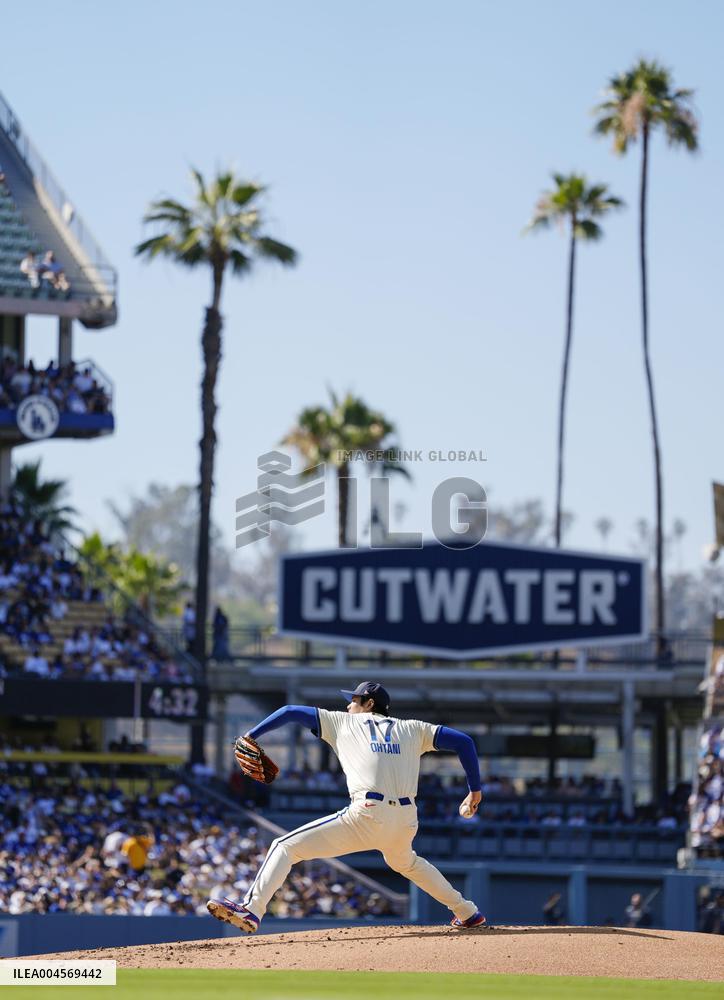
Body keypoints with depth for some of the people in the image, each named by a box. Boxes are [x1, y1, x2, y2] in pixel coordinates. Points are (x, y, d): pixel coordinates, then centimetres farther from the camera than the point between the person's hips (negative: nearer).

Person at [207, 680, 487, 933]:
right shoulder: (412, 729, 23)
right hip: (406, 821, 5)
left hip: (367, 817, -5)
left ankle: (251, 909, -22)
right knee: (404, 861, 40)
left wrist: (250, 737, 20)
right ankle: (467, 912, 41)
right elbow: (463, 741, 18)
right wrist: (475, 790, 23)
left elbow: (291, 712, 17)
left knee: (286, 846, -2)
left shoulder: (343, 722, 18)